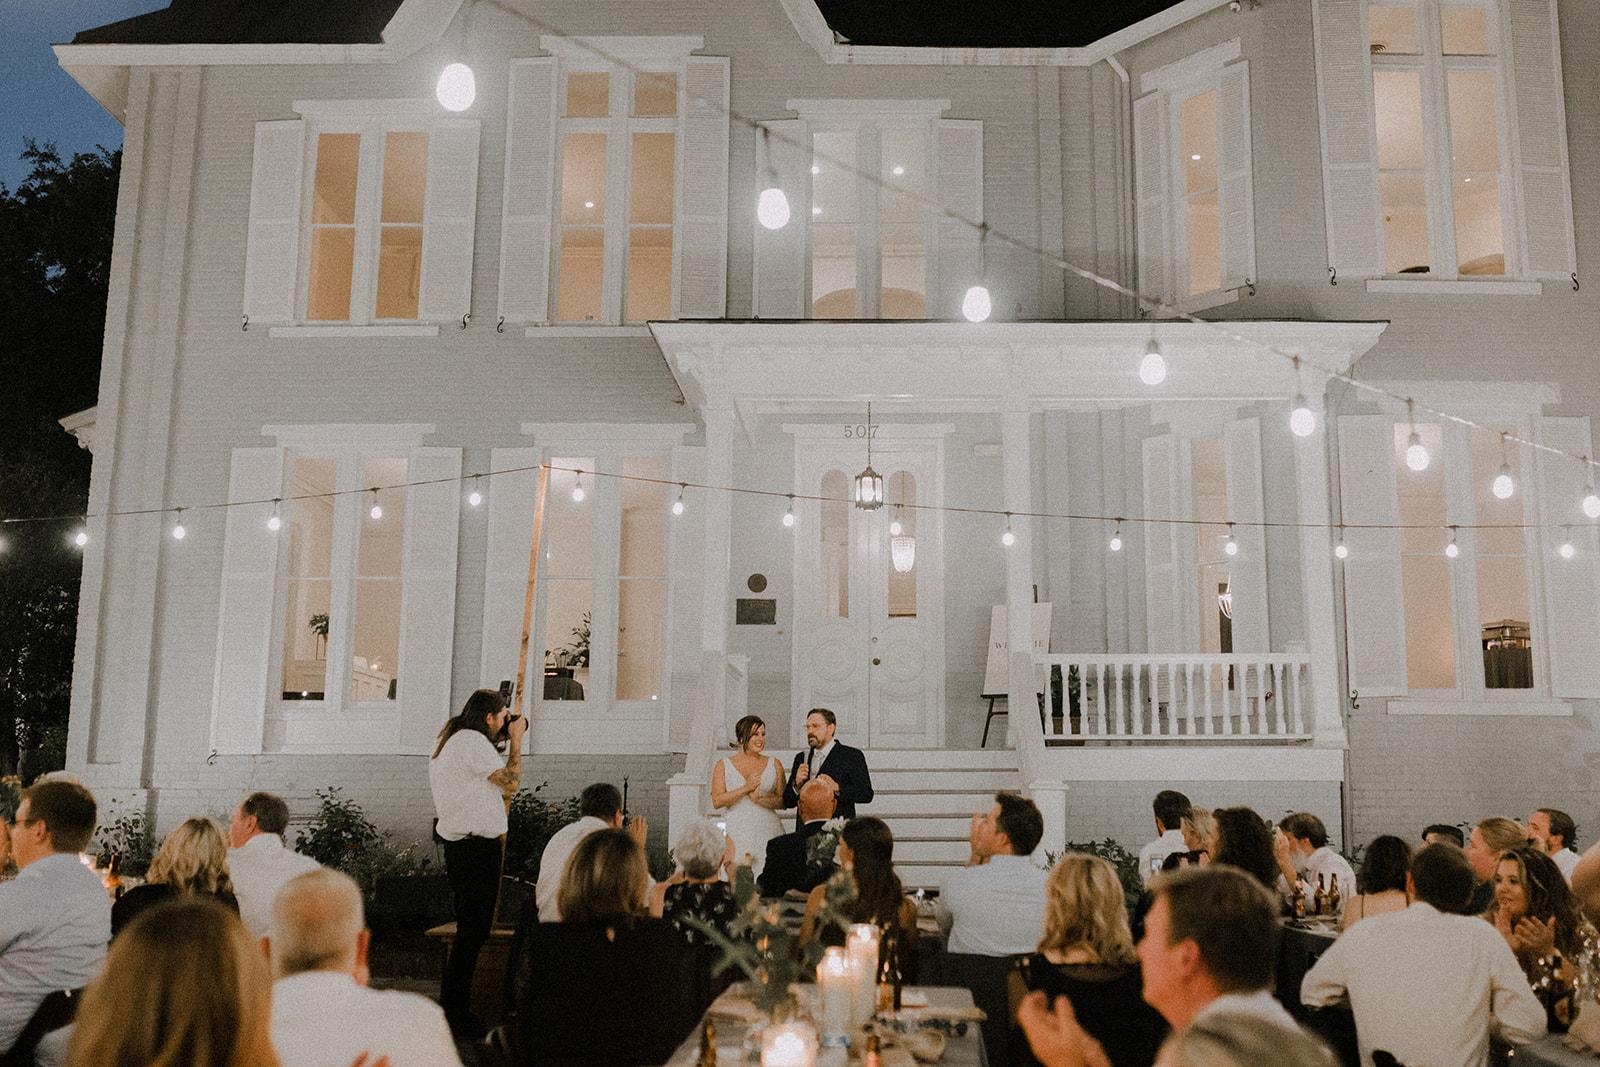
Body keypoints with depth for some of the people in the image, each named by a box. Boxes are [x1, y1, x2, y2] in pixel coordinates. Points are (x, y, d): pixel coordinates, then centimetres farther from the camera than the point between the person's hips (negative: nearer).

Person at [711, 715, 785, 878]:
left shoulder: (774, 764, 9)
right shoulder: (723, 766, 6)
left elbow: (783, 800, 5)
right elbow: (717, 802, -4)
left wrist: (760, 799, -12)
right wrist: (746, 788, -12)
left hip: (768, 830, 1)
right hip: (738, 832, -1)